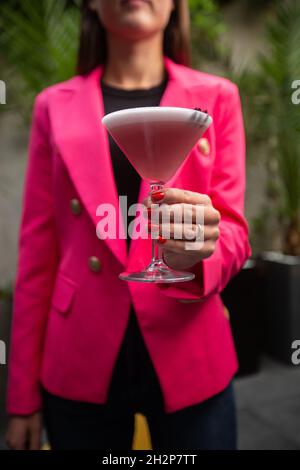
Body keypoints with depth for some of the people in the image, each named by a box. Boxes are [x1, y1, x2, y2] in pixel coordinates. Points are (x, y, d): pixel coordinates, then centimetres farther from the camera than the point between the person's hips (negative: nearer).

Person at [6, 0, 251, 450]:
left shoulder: (216, 97, 2)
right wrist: (23, 394, 2)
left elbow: (234, 233, -2)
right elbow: (38, 249, 1)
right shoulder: (55, 106, 3)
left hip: (188, 358, 0)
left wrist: (201, 250, -26)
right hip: (79, 362, 1)